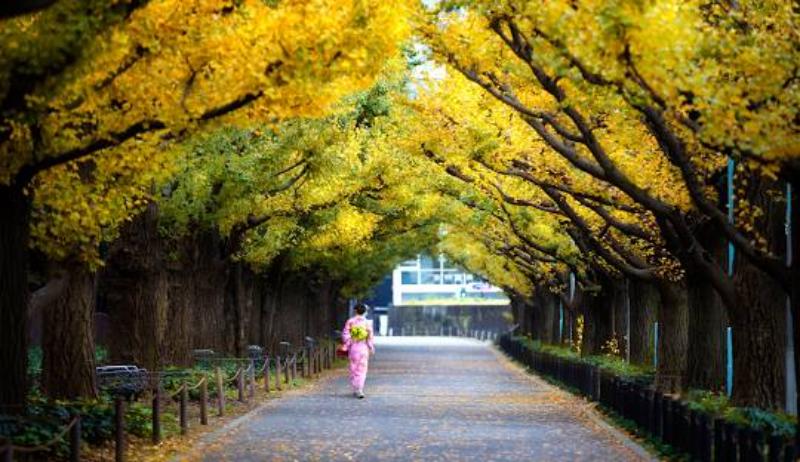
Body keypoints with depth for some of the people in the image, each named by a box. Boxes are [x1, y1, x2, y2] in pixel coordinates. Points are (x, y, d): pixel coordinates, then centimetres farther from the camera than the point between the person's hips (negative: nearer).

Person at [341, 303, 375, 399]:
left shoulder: (350, 321, -3)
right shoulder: (367, 323, -4)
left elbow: (345, 335, -6)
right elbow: (370, 337, -4)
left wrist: (346, 347, 1)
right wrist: (371, 348, 6)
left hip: (353, 348, 0)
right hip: (363, 348, 0)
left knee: (354, 369, 12)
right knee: (362, 370, 4)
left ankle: (356, 390, 14)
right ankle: (359, 390, -9)